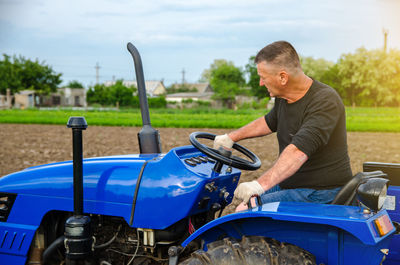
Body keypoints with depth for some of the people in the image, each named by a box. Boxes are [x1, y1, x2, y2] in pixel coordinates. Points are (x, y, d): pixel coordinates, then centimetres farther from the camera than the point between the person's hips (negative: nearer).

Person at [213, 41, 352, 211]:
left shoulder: (325, 101, -23)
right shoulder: (284, 98, 6)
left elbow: (298, 152, -36)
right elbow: (269, 122, 28)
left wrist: (261, 184, -44)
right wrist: (231, 137, 25)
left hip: (321, 193, -9)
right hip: (290, 184, 9)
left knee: (245, 211, -18)